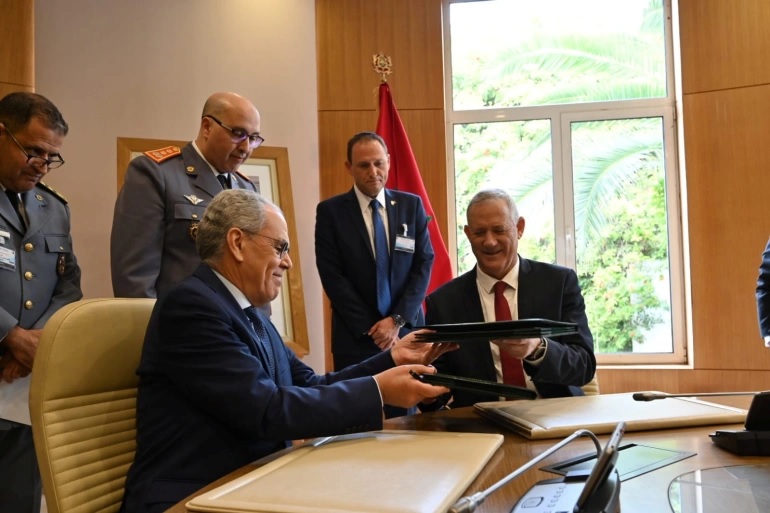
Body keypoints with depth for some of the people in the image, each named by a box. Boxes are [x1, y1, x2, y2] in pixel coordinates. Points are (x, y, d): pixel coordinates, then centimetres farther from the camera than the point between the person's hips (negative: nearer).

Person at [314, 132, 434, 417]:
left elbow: (424, 265, 1)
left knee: (404, 417, 8)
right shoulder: (330, 211, -2)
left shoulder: (412, 205, 5)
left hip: (406, 330, 2)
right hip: (356, 334, -2)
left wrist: (398, 320, -10)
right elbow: (332, 276, -6)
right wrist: (370, 328, -10)